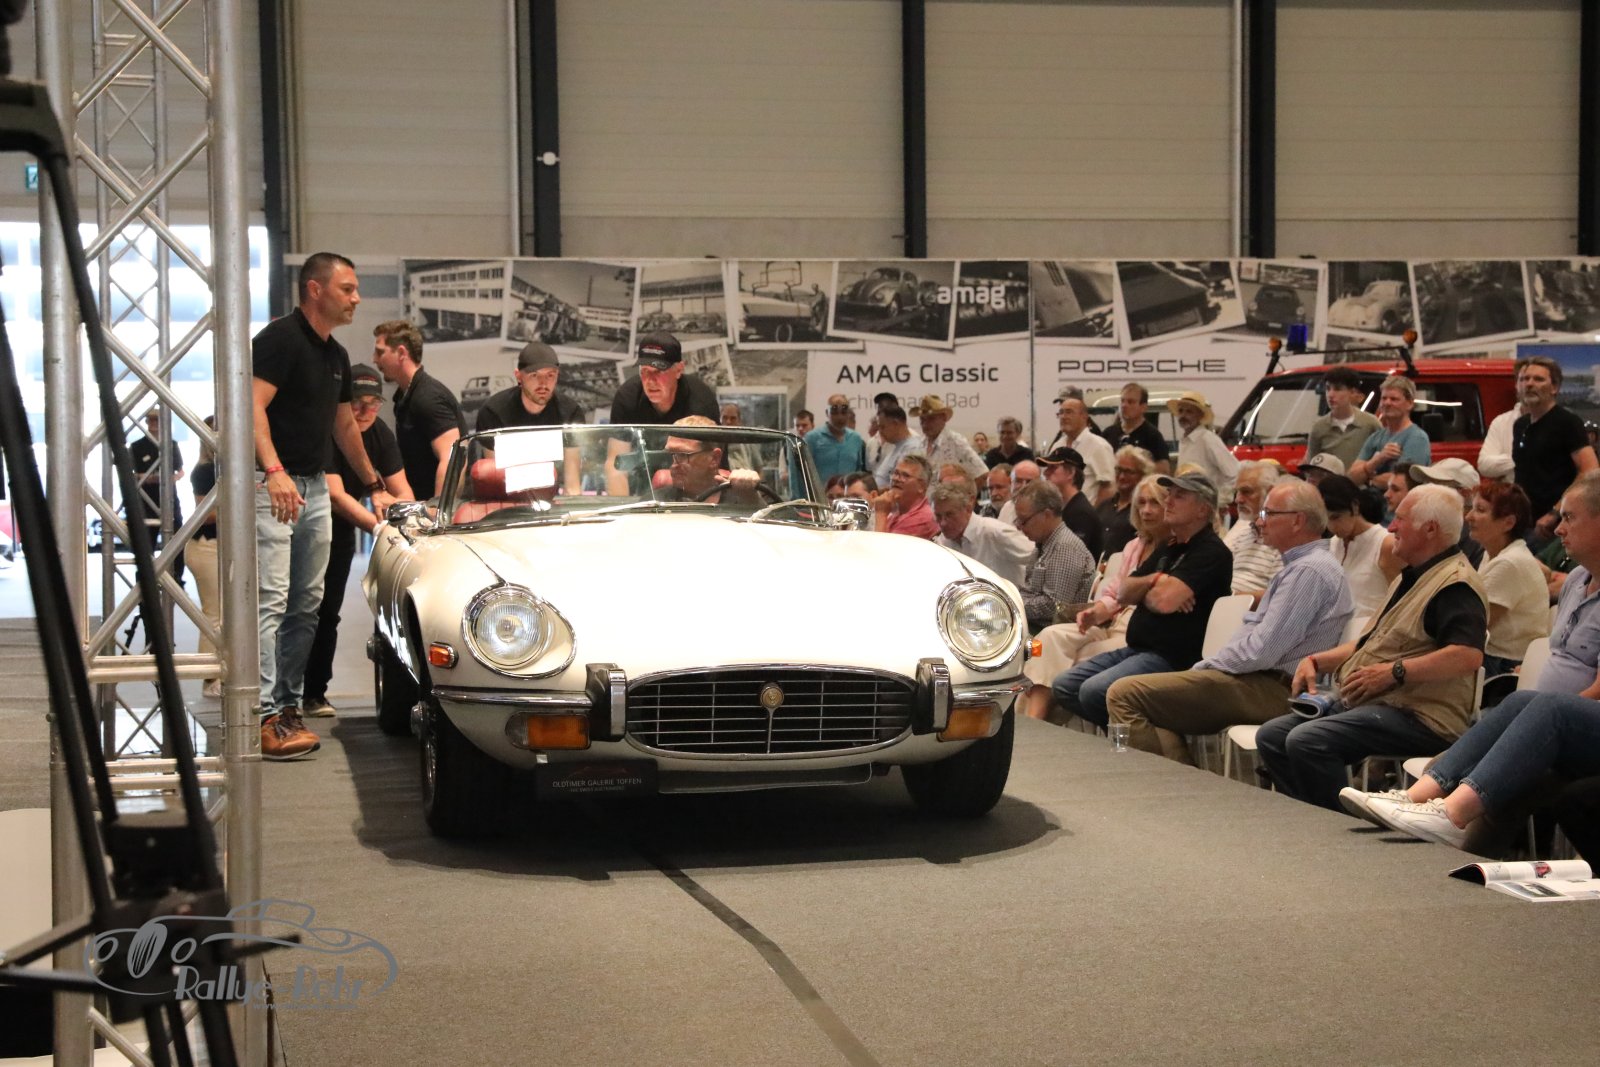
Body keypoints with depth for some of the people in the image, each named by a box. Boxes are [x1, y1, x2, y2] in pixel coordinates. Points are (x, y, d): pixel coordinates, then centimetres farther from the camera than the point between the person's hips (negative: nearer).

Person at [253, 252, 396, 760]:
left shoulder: (336, 355, 17)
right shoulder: (280, 338, -10)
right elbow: (254, 406, -21)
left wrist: (374, 485, 31)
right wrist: (274, 471, -32)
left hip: (316, 487, 9)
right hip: (273, 486, -9)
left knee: (306, 605, 9)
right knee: (269, 601, -13)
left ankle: (288, 706, 16)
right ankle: (264, 717, -17)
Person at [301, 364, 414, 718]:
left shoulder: (380, 434, -8)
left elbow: (402, 491, -7)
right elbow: (335, 496, -35)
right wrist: (379, 525, -45)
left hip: (339, 530, 5)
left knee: (328, 612, 6)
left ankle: (315, 694, 12)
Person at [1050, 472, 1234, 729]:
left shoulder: (1211, 551, -12)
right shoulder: (1169, 549, 20)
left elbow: (1165, 601, -25)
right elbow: (1123, 593, 13)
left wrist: (1143, 592, 0)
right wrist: (1154, 580, -8)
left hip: (1172, 657, -10)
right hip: (1136, 649, 10)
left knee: (1093, 691, -28)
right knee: (1063, 686, 2)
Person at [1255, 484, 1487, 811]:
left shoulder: (1455, 584, -11)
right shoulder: (1410, 578, 24)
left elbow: (1469, 655, -27)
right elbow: (1370, 642, 32)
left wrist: (1394, 672, -25)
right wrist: (1316, 661, 16)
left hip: (1417, 717, -11)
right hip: (1362, 703, 11)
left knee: (1306, 741, -29)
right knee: (1272, 736, 1)